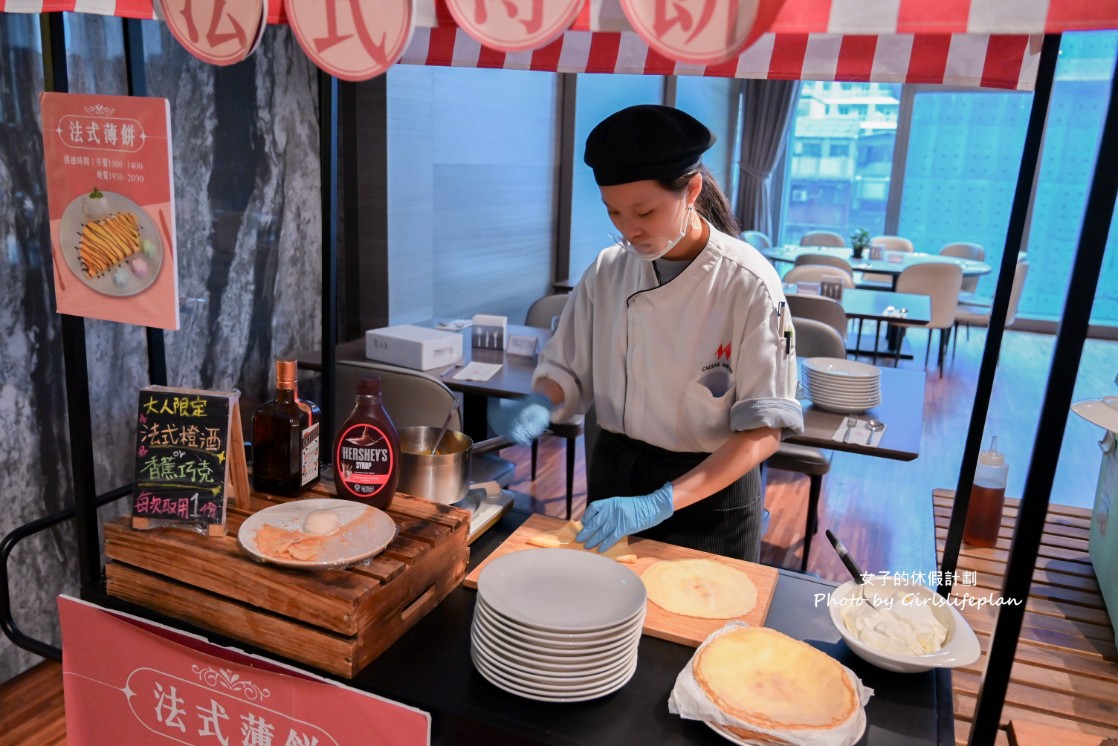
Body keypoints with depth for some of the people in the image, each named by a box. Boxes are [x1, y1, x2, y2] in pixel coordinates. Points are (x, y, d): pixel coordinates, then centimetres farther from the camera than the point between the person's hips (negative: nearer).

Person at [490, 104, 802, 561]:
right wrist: (540, 405, -21)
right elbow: (567, 369, 2)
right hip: (614, 480, 4)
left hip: (711, 490, -3)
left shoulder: (747, 284, -20)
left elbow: (763, 431, -20)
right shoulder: (608, 271, -8)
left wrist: (659, 504, -30)